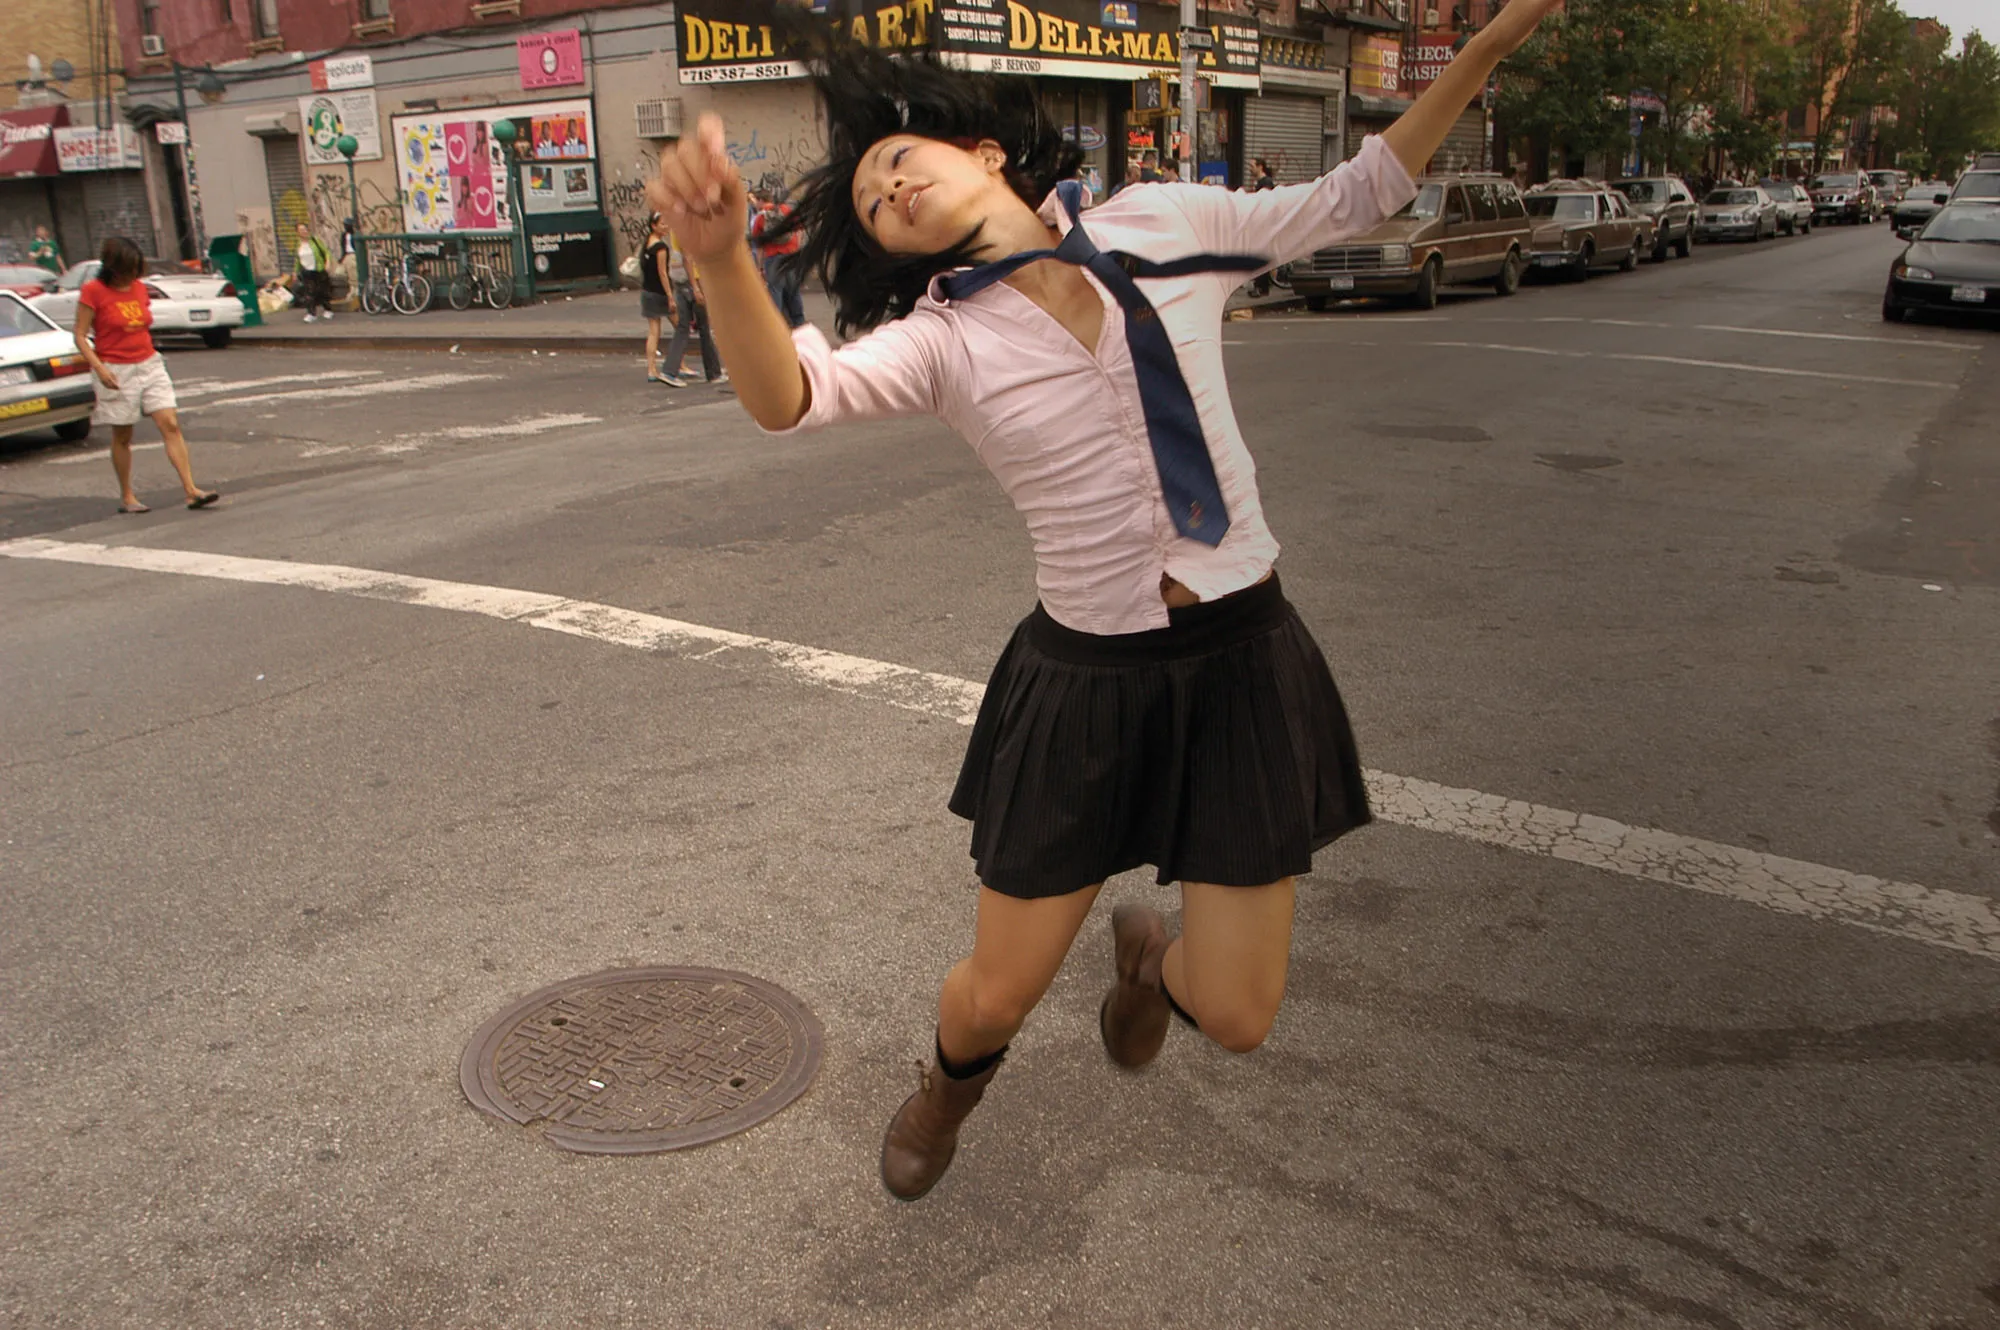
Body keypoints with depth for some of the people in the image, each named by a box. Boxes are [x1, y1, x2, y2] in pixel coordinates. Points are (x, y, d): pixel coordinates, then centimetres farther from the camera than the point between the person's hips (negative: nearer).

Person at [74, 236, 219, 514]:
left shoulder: (139, 288, 8)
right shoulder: (93, 291, -7)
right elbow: (81, 336, -8)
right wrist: (100, 368, -20)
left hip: (150, 365, 4)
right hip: (116, 372, -4)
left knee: (170, 424, -8)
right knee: (122, 436, 6)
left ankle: (191, 490, -13)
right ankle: (126, 497, 17)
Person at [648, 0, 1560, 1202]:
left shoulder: (1165, 228, 1)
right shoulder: (943, 339, -6)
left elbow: (1355, 198, 14)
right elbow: (792, 397, -26)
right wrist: (722, 254, -46)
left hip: (1243, 660, 1)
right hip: (1084, 682, -1)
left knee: (1237, 1017, 5)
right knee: (996, 999, 7)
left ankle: (1151, 953, 44)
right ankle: (952, 1083, 48)